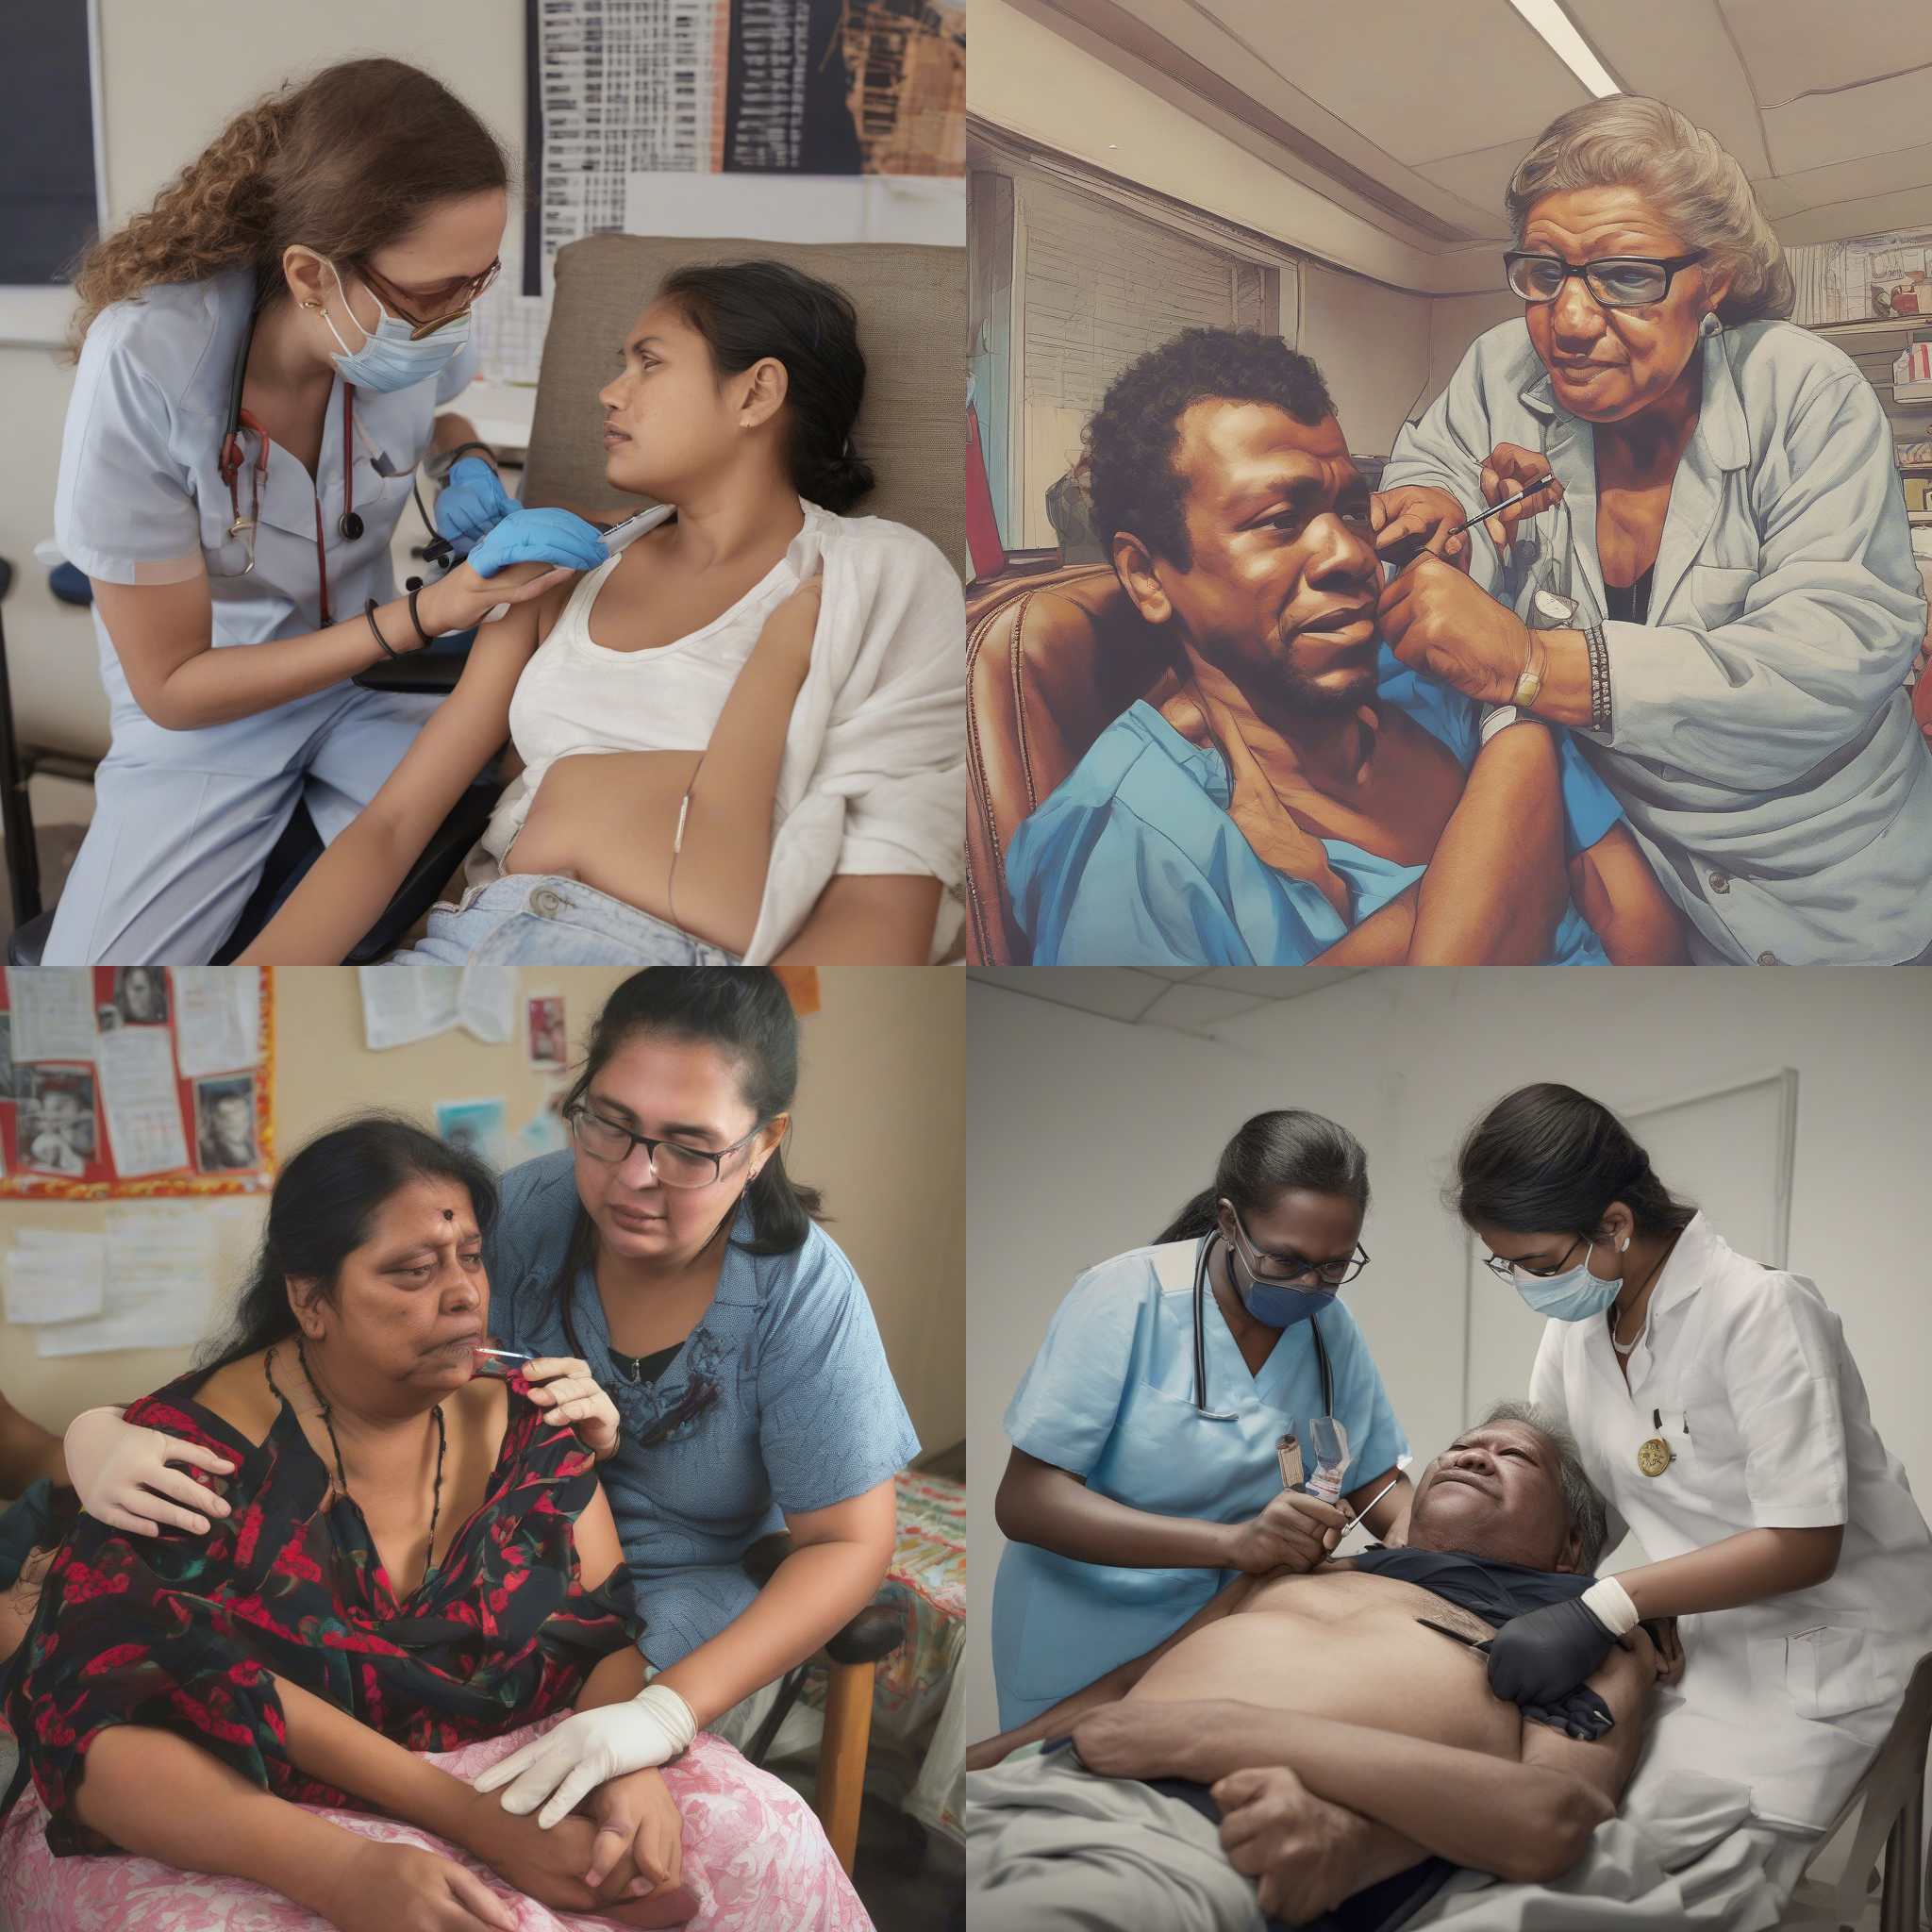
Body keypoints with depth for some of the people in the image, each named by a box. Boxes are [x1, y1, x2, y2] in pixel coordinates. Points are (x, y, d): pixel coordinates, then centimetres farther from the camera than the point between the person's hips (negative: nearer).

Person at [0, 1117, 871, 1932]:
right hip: (262, 1817, -3)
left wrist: (634, 1771, -21)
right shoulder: (196, 1450, -12)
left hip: (508, 1787, 4)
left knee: (755, 1833, -18)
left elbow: (603, 1636, 0)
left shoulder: (522, 1417, 2)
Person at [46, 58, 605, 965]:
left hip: (369, 680, 3)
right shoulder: (144, 367, -29)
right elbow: (171, 685, -21)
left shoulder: (420, 326, -15)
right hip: (203, 714, -3)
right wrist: (430, 613, -27)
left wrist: (465, 467, -10)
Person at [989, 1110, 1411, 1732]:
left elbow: (1377, 1475, 7)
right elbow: (1023, 1502, -25)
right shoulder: (1127, 1298, -19)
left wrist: (1411, 1528, -19)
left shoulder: (1330, 1324, -3)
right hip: (1085, 1651, -4)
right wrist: (1235, 1542, -35)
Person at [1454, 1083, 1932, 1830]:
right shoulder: (1575, 1325, 3)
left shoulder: (1758, 1310, -19)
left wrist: (1604, 1609, -31)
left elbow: (1803, 1546, -22)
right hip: (1710, 1642, 6)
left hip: (1829, 1649, -6)